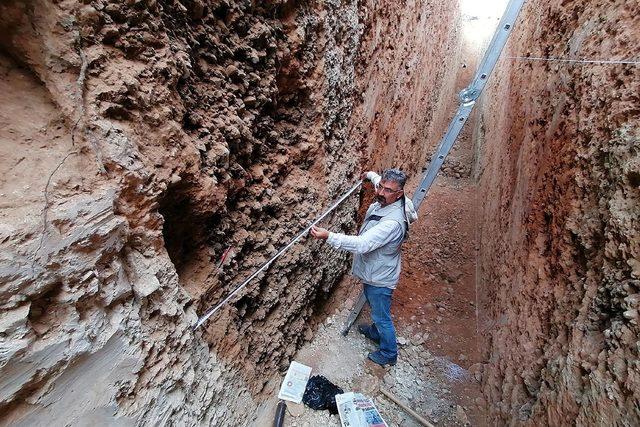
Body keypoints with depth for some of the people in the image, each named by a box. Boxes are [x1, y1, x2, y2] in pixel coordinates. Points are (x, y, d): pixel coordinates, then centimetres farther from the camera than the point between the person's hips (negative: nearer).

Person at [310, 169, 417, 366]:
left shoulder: (393, 222, -37)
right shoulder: (383, 201, -9)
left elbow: (362, 244, -43)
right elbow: (379, 180, 16)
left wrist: (328, 236, -48)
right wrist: (370, 175, 33)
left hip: (380, 278, -9)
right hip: (372, 272, 9)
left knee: (382, 317, 16)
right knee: (376, 309, 32)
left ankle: (388, 354, 42)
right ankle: (376, 333, 59)